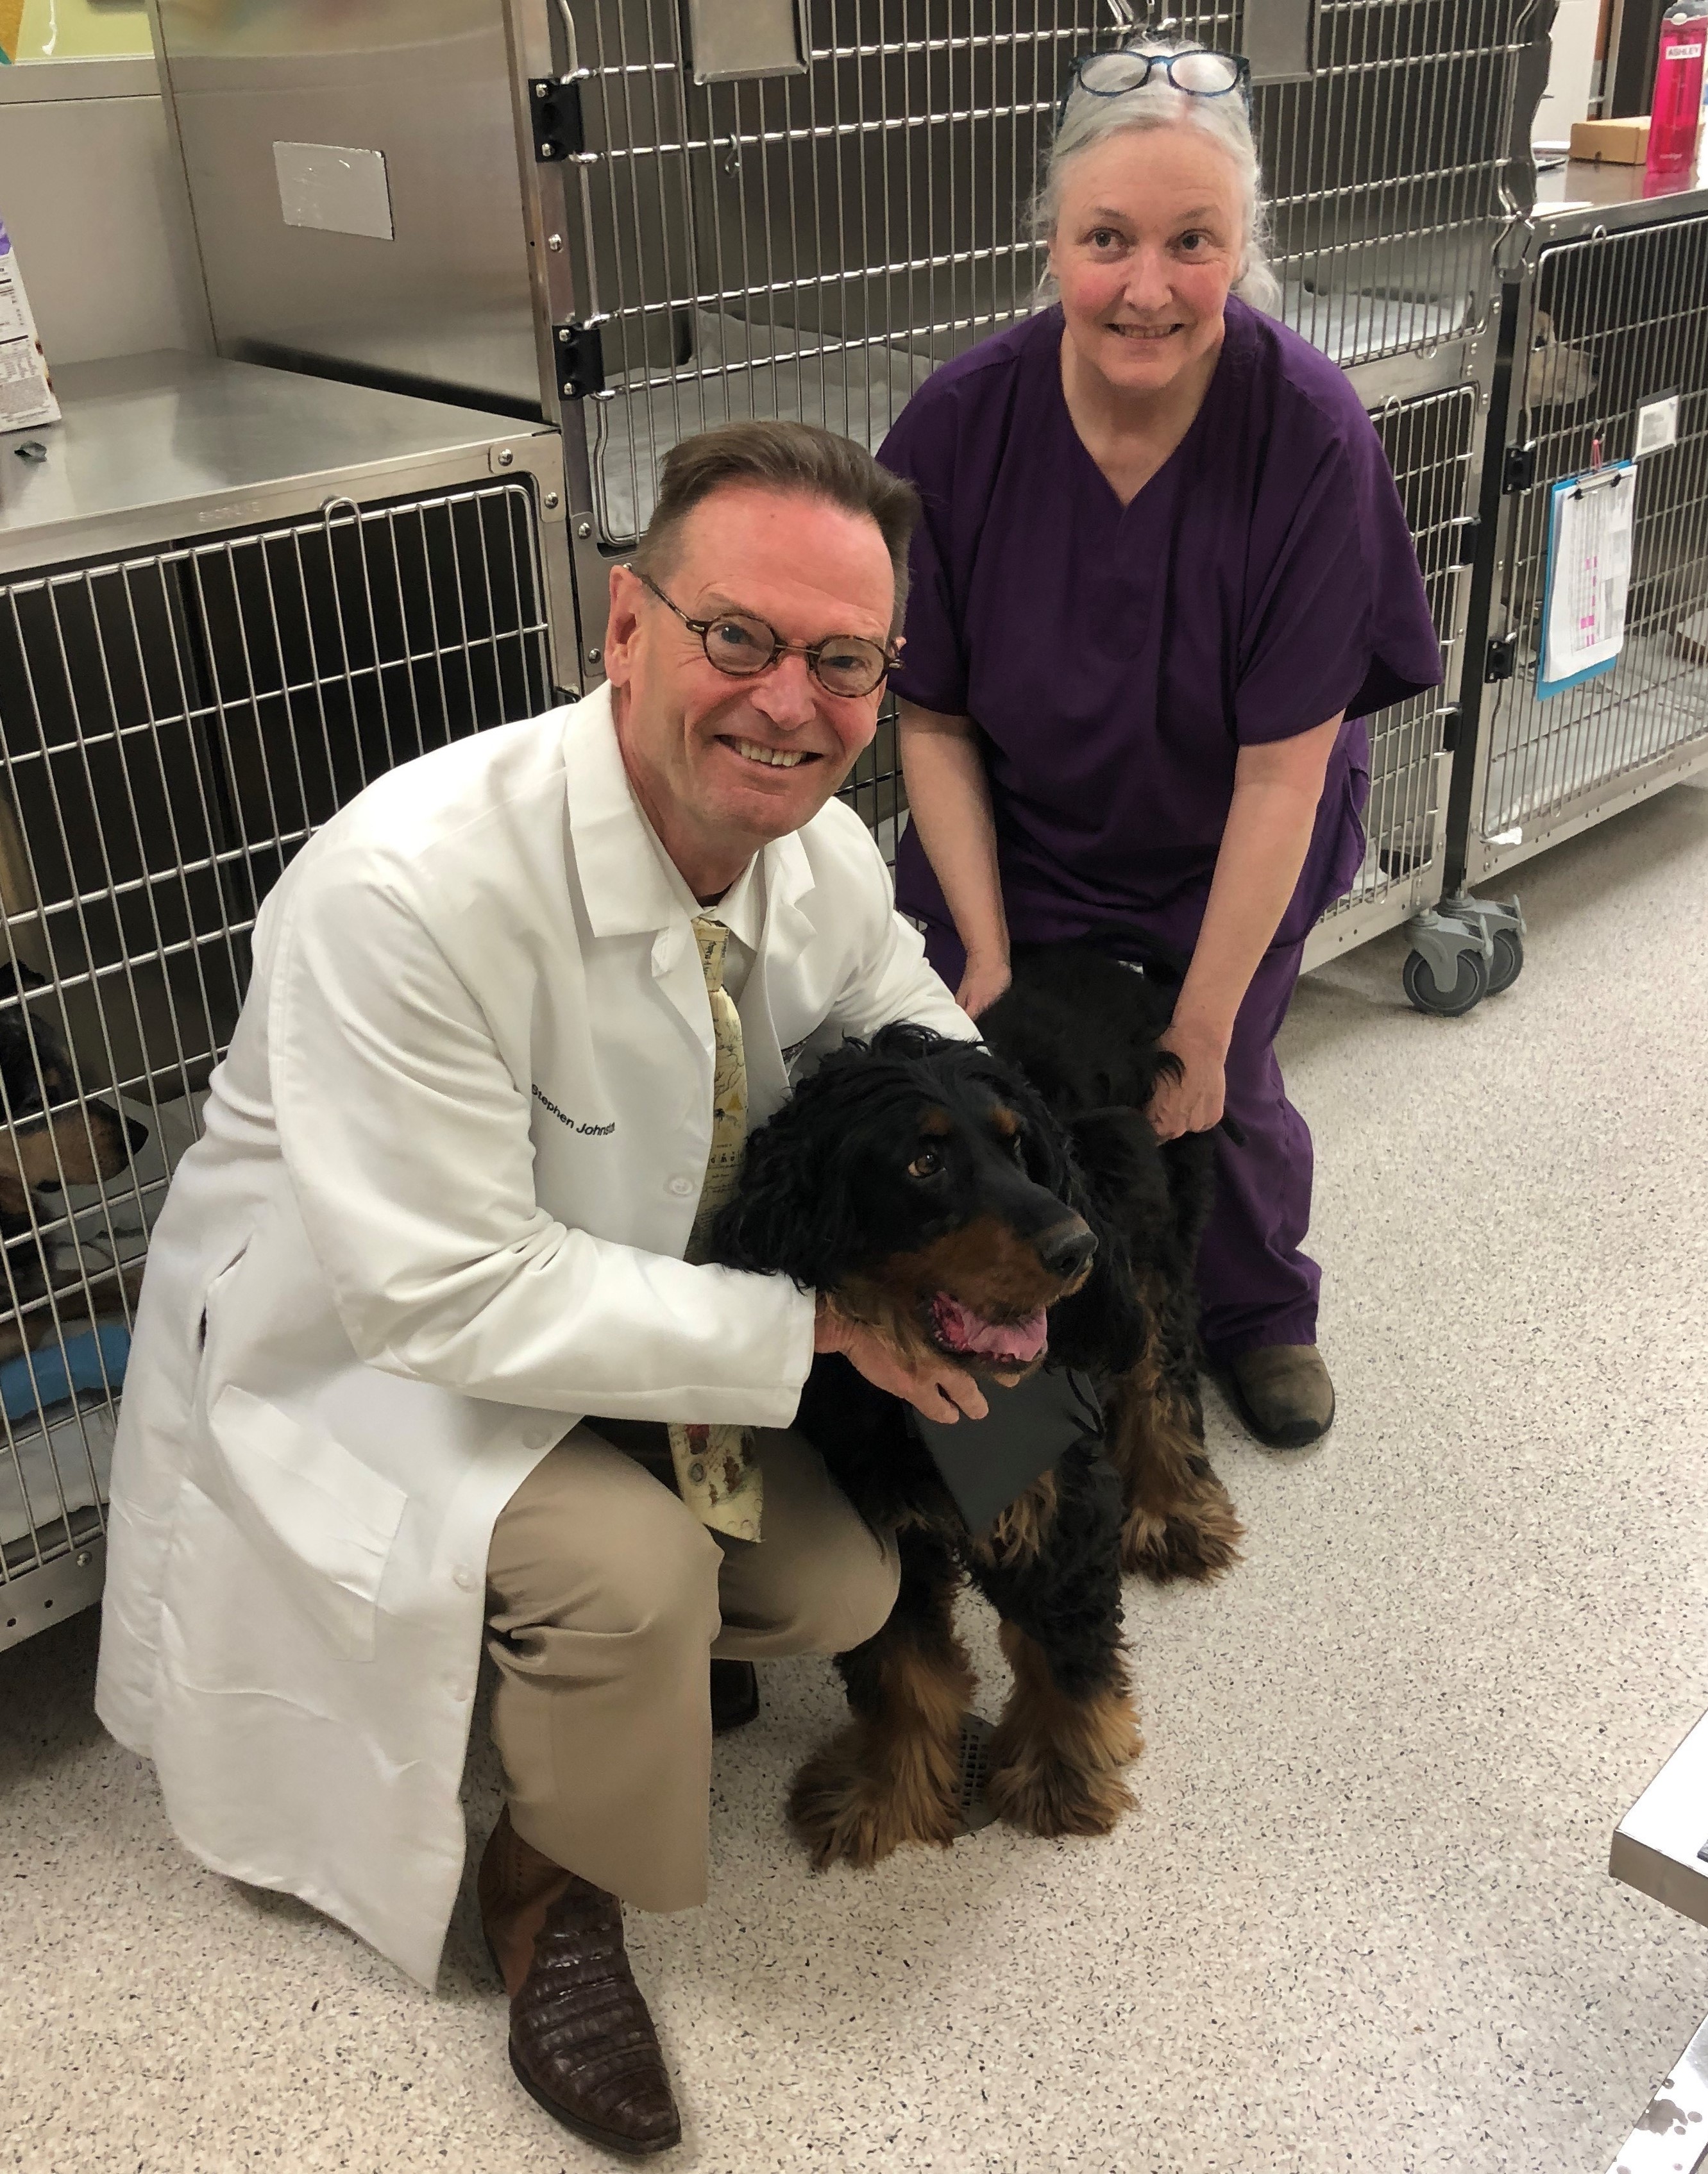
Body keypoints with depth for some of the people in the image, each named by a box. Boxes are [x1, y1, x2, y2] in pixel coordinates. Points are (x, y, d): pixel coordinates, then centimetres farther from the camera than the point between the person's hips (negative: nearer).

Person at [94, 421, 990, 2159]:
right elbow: (445, 1292, -33)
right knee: (630, 1565, -29)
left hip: (618, 1322, 7)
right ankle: (548, 1888, 4)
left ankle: (573, 1676, 28)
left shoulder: (823, 855, -12)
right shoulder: (411, 888, -35)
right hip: (359, 1351, -7)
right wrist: (810, 1326, -30)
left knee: (842, 1588, -1)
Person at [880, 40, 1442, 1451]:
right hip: (1016, 835, 1)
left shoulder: (1311, 437, -27)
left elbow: (1283, 768, -23)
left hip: (1230, 851, -1)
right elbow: (934, 719, -12)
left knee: (1225, 1092, 3)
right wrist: (986, 951, -14)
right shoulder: (960, 426, -23)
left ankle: (1263, 1309, 36)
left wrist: (1202, 1025, -19)